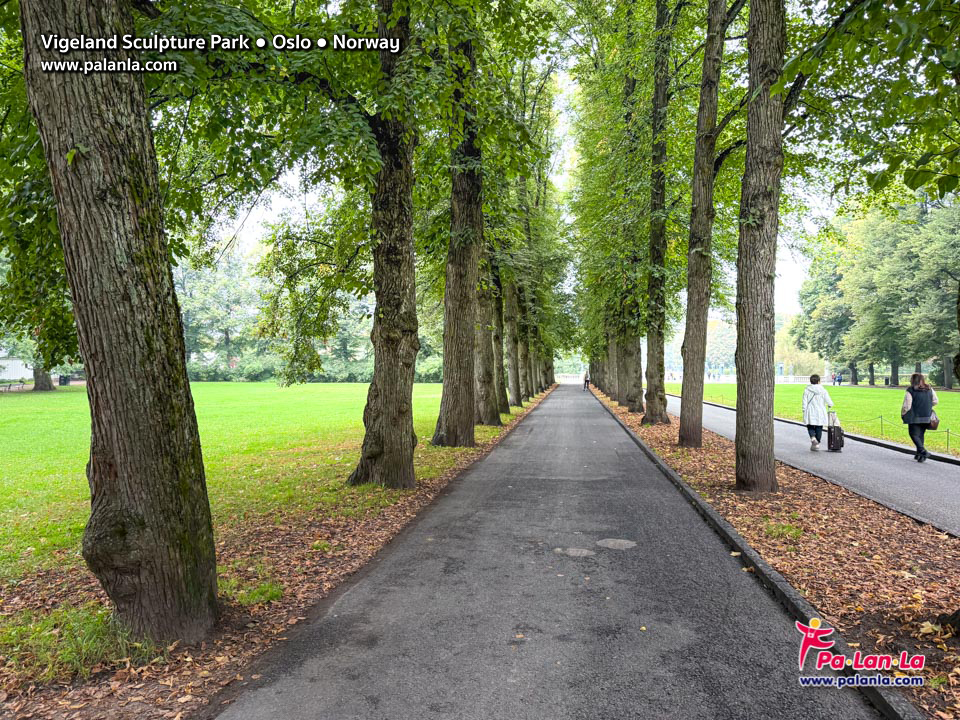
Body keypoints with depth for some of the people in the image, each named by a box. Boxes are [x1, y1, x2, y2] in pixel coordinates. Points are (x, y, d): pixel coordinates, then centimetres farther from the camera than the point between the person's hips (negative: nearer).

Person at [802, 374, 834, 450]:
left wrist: (804, 412, 4)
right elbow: (829, 402, -4)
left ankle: (813, 438, -16)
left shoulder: (807, 390, -3)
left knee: (810, 427, 10)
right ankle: (817, 444, 14)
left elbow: (805, 402, -3)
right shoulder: (823, 390, -4)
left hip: (810, 413, 0)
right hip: (820, 413, 0)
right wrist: (830, 405, 20)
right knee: (819, 428, 10)